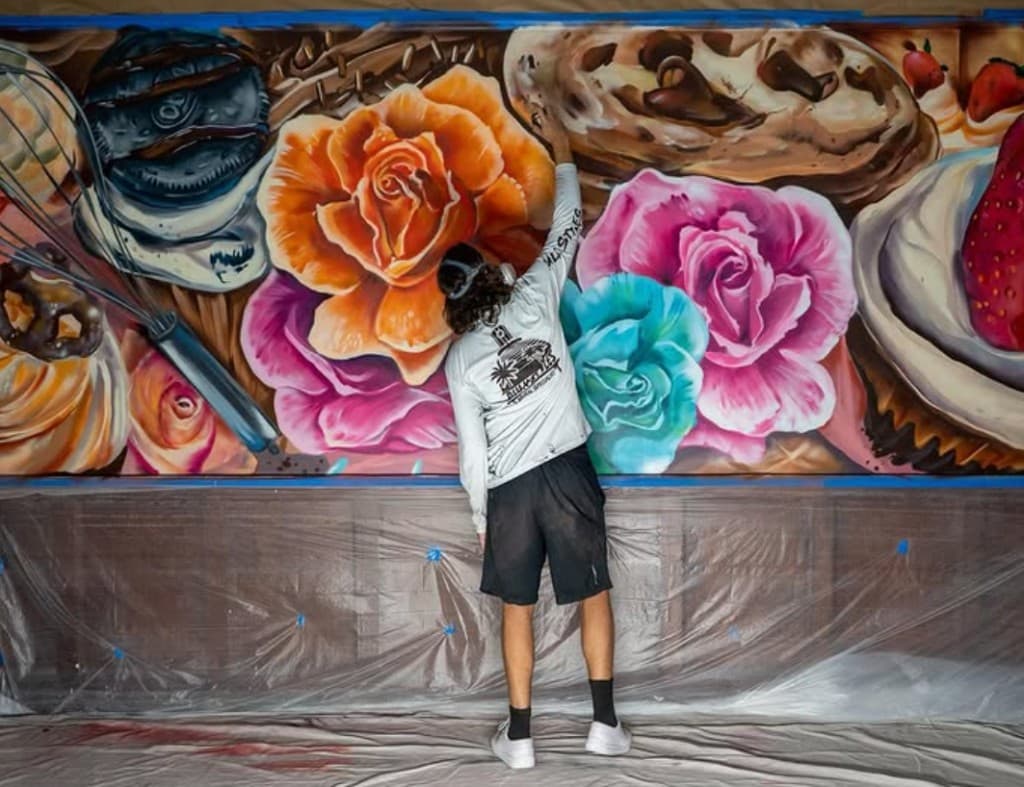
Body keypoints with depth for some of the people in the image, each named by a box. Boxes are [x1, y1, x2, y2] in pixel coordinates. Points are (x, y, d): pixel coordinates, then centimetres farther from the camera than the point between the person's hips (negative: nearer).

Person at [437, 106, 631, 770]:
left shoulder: (459, 358, -1)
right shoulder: (534, 297, -3)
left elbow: (473, 447, 0)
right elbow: (568, 226, 9)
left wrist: (480, 513, 12)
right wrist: (561, 149, 21)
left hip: (510, 488, 0)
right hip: (568, 470, 0)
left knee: (518, 608, 11)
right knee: (595, 595, 12)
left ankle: (519, 735, 18)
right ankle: (605, 723, 17)